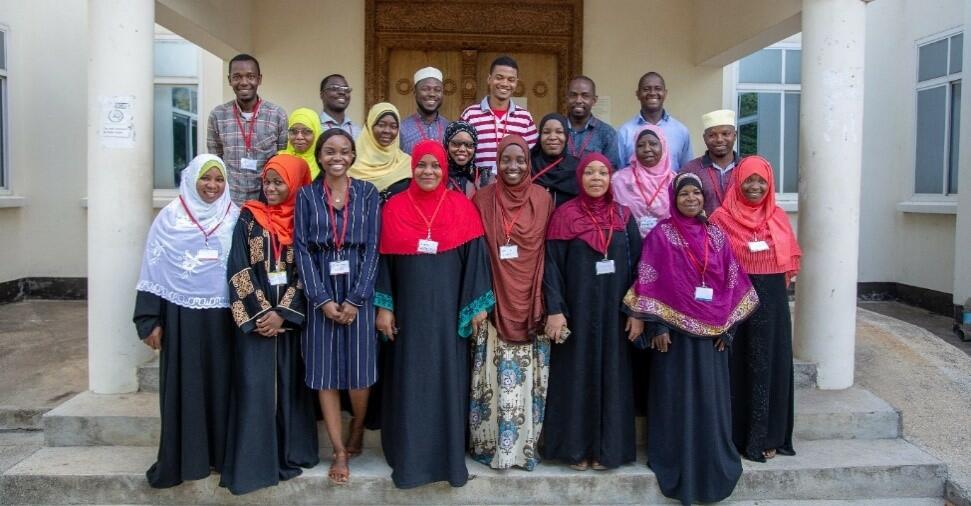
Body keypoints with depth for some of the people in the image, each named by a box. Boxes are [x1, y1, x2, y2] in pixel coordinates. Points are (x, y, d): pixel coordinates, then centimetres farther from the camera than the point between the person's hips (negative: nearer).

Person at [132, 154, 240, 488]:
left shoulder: (235, 217, 5)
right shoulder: (170, 217, 1)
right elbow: (153, 269, 0)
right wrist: (150, 320, -4)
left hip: (222, 316, 1)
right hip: (181, 314, -1)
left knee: (221, 383, 6)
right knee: (183, 385, 4)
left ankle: (221, 454, 18)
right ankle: (181, 459, 14)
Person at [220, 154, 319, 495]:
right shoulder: (249, 219, 3)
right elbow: (239, 270, -3)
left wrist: (282, 313, -11)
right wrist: (259, 313, -10)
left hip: (291, 319, 1)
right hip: (255, 318, -1)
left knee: (290, 385, 6)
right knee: (254, 386, -4)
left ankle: (290, 453, 17)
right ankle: (252, 461, 4)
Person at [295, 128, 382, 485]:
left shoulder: (367, 193, 3)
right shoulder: (307, 195, 5)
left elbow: (372, 248, -2)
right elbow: (302, 249, 0)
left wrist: (355, 299, -10)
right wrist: (322, 299, -10)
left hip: (359, 291, -1)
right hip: (320, 292, 1)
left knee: (359, 372, 0)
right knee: (324, 372, 2)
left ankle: (357, 432, 28)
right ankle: (339, 451, 13)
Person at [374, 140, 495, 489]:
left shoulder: (462, 207, 0)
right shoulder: (394, 208, 2)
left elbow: (475, 258, -1)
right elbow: (384, 260, 3)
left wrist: (479, 305, -4)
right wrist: (384, 307, -1)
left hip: (449, 309, 0)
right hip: (409, 309, 1)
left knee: (449, 379, 6)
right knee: (410, 382, 6)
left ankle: (450, 456, 19)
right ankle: (410, 457, 18)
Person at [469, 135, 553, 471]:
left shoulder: (543, 200, 4)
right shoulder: (483, 199, 2)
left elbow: (549, 254, 3)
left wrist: (547, 303, -2)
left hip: (530, 304, 1)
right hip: (495, 304, 0)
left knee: (528, 377, 5)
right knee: (495, 377, 2)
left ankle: (525, 444, 18)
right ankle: (489, 443, 16)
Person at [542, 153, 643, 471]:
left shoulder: (624, 216, 7)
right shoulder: (565, 215, -1)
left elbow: (637, 264, 5)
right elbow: (552, 265, -6)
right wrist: (555, 310, -14)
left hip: (614, 311, 3)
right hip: (577, 309, -2)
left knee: (612, 376, 7)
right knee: (578, 375, 4)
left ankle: (608, 447, 18)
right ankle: (577, 447, 15)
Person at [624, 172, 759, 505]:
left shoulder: (716, 235, 8)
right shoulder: (661, 235, -4)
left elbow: (731, 282, 9)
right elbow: (650, 283, -7)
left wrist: (726, 325, 3)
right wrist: (657, 327, -12)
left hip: (711, 330, 4)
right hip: (675, 329, -3)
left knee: (712, 397, 9)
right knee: (677, 397, 3)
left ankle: (713, 463, 23)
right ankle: (677, 464, 16)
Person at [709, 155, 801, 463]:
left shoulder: (778, 216, 9)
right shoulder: (722, 218, -4)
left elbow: (791, 258, 14)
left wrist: (777, 285, 4)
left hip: (772, 300, 4)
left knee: (772, 364, 7)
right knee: (740, 365, 1)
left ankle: (768, 436, 18)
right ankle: (741, 437, 11)